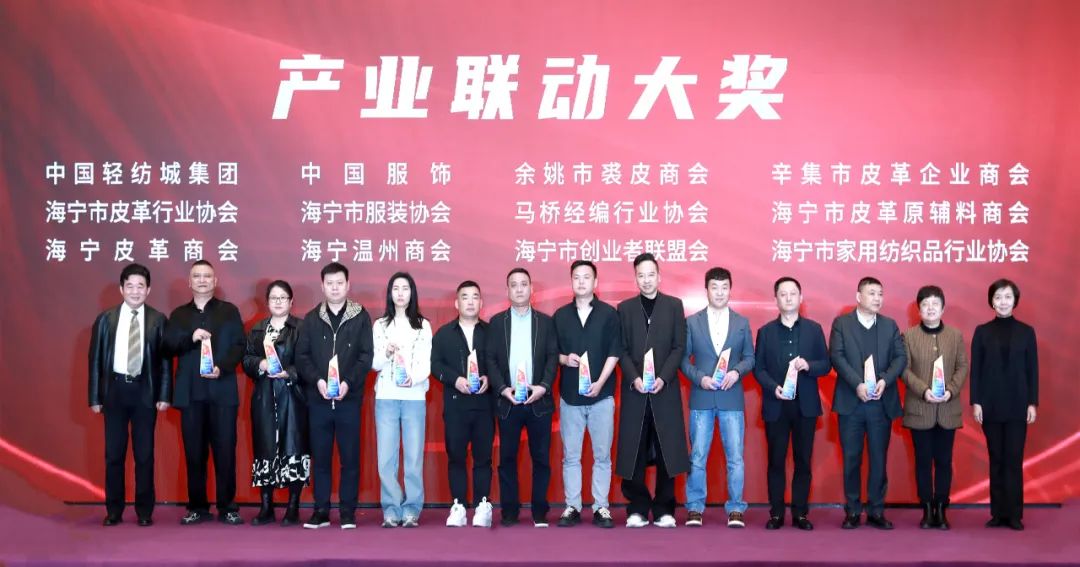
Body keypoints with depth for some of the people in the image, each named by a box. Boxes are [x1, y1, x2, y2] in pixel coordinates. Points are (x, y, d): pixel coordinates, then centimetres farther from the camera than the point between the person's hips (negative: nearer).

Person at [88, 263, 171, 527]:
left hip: (145, 390, -1)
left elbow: (166, 360, 1)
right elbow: (95, 359, 4)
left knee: (144, 453, 4)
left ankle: (144, 511, 13)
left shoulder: (158, 320, 1)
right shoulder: (105, 319, 4)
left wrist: (164, 395, -6)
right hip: (115, 388, 1)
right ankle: (114, 510, 15)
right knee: (113, 453, 6)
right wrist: (95, 397, 0)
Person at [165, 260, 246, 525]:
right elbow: (168, 345, 1)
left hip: (222, 390, -2)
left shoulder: (229, 311, 10)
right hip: (190, 391, 2)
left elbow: (239, 346, 1)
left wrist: (222, 368, -15)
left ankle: (227, 508, 3)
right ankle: (197, 508, 11)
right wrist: (191, 337, -17)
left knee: (225, 450, -3)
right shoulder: (179, 314, 15)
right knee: (194, 452, 3)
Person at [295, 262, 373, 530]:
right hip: (318, 398, 2)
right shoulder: (311, 319, 10)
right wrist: (317, 380, -12)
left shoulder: (361, 317, 5)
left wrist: (348, 382, -14)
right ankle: (321, 510, 12)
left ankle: (347, 512, 7)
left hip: (349, 398, -2)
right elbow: (301, 356, 4)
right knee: (320, 457, 5)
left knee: (350, 457, 0)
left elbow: (366, 356, -1)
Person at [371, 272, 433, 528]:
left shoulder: (423, 325, 8)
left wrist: (414, 378, -18)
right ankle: (391, 510, 5)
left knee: (414, 457, -3)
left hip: (414, 398, -1)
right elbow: (375, 364, 7)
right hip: (386, 398, 1)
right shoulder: (380, 325, 11)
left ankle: (411, 510, 4)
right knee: (386, 458, -2)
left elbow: (427, 363, 2)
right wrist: (386, 353, -14)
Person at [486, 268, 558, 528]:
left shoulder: (545, 321, 9)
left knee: (541, 457, 1)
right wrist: (502, 388, -10)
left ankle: (540, 511, 8)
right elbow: (490, 359, 3)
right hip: (507, 400, 0)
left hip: (539, 400, 0)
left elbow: (553, 357, 3)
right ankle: (509, 511, 9)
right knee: (507, 457, 2)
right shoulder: (497, 322, 9)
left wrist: (544, 386, -11)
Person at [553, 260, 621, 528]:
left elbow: (614, 352, -1)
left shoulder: (609, 314, 3)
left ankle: (601, 507, 8)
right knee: (570, 456, 4)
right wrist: (564, 358, -10)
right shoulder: (560, 315, 9)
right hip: (569, 395, 2)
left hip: (601, 395, -2)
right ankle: (572, 507, 10)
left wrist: (600, 382, -11)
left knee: (602, 455, 2)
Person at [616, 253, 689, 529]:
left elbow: (679, 347, 2)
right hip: (634, 390, 0)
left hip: (665, 389, 0)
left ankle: (664, 509, 8)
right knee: (634, 451, 0)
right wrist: (634, 378, -11)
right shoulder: (625, 308, 9)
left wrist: (663, 378, -11)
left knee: (666, 451, 0)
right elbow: (621, 350, 4)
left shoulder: (674, 305, 7)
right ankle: (637, 509, 8)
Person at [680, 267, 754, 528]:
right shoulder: (692, 322, 5)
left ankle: (735, 509, 8)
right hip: (701, 398, 0)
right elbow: (683, 358, 4)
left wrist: (736, 372, -10)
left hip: (732, 399, 0)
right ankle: (695, 508, 11)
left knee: (735, 457, 1)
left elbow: (750, 357, 9)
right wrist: (700, 378, -11)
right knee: (697, 457, 3)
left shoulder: (742, 323, 8)